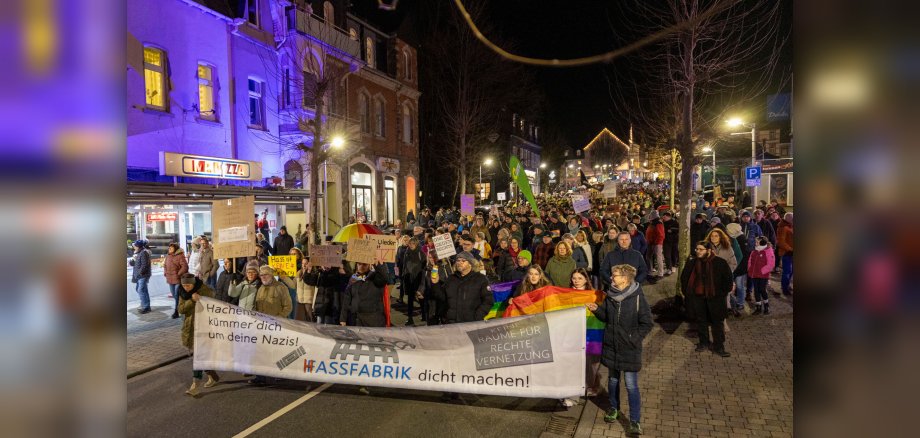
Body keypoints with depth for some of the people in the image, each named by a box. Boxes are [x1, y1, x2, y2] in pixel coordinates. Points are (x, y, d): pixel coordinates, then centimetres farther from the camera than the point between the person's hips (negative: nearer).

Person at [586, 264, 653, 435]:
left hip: (629, 349, -5)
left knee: (631, 385, -3)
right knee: (613, 379, 20)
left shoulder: (637, 297, -15)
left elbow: (646, 324, -9)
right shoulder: (610, 295, 0)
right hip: (611, 345, 5)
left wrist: (633, 339, -12)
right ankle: (614, 408, 41)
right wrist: (597, 310, -7)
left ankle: (635, 421, 9)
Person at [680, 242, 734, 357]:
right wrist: (686, 291, 9)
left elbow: (727, 277, -2)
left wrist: (725, 292, -1)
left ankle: (719, 346, 13)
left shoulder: (720, 262, -10)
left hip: (715, 296, -3)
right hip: (698, 296, 3)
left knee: (718, 321, 4)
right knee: (701, 320, 13)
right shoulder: (692, 263, 0)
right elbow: (684, 277, 11)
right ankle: (703, 342, 28)